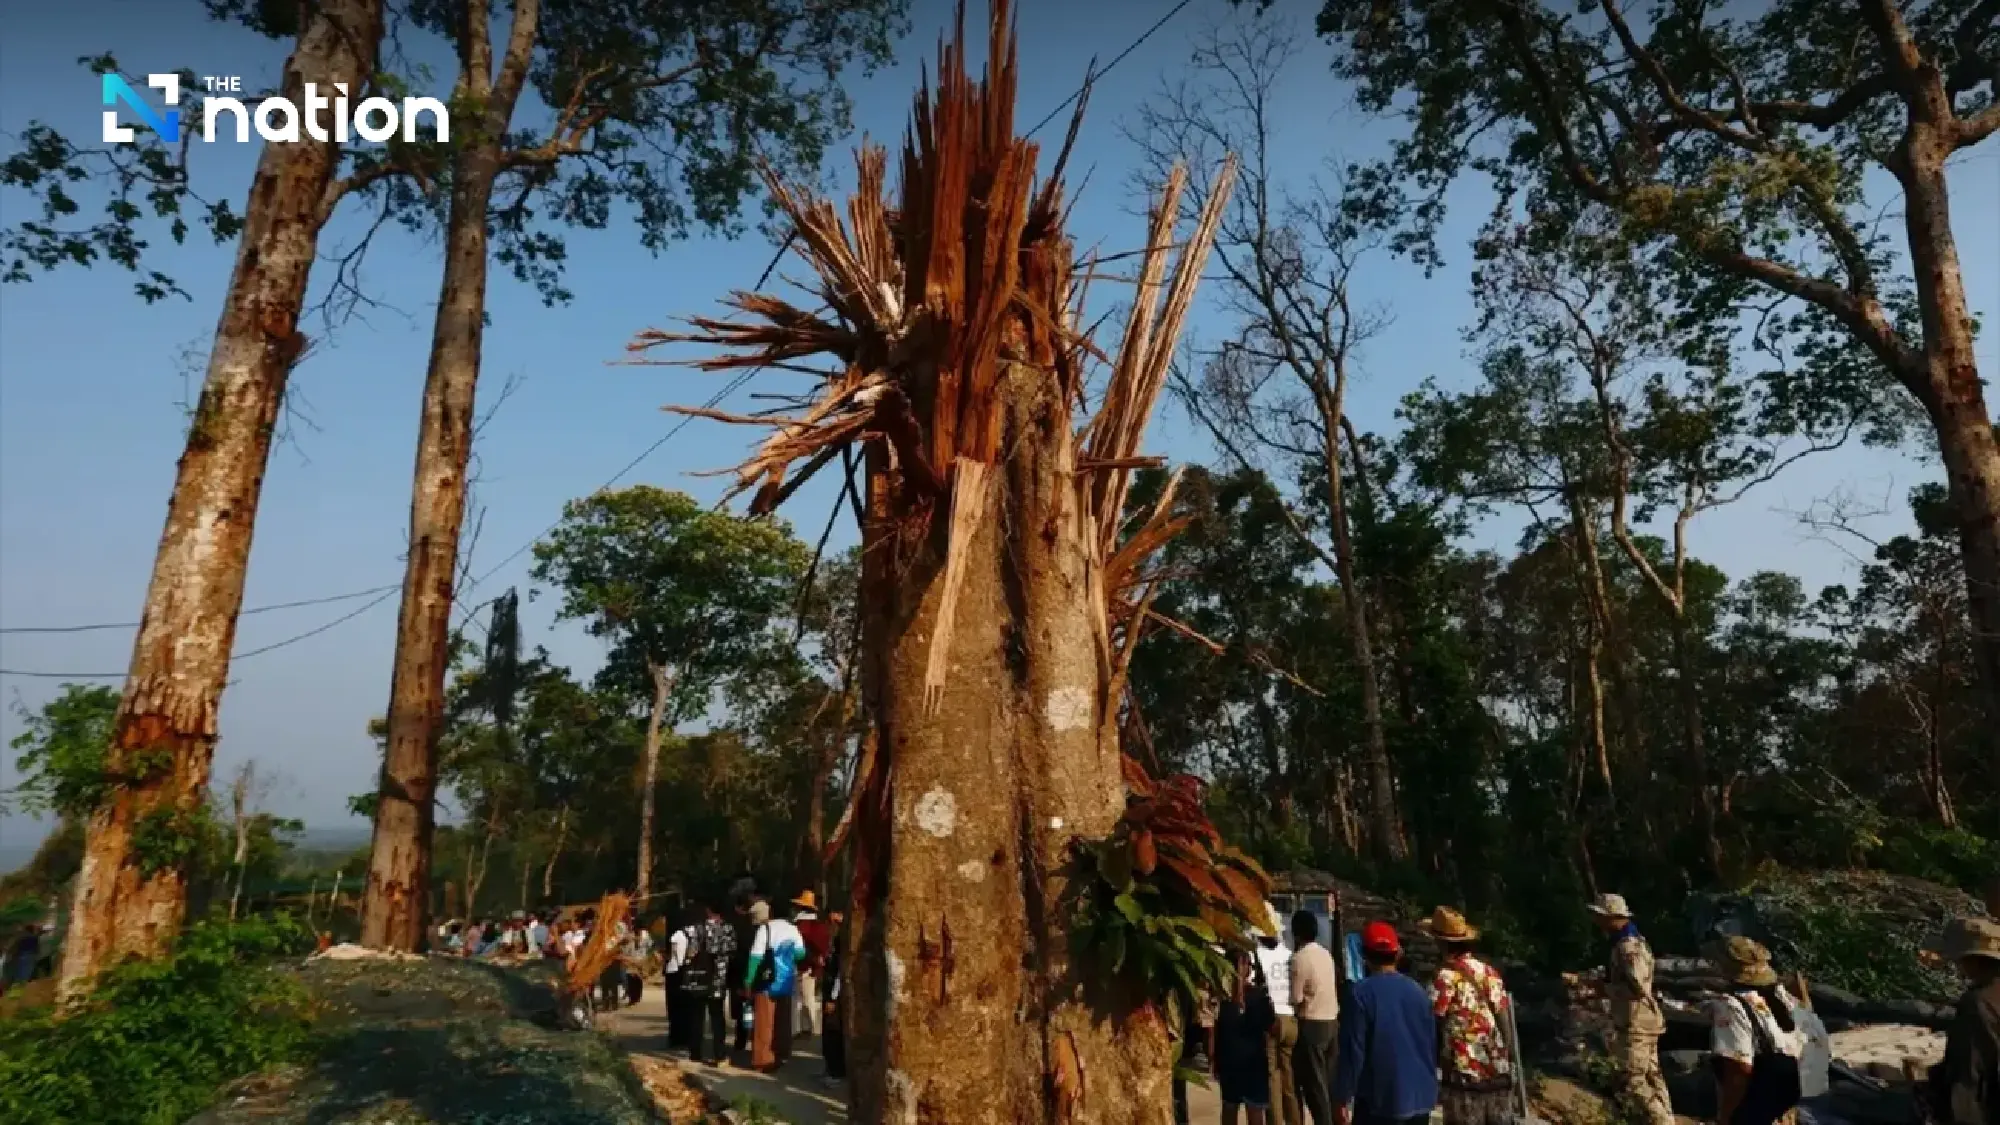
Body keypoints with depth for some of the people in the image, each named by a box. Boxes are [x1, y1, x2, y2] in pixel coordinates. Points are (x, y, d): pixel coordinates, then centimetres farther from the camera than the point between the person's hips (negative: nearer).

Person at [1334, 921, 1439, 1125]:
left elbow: (1353, 1049, -13)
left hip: (1380, 1098, -6)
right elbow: (1432, 1043, 12)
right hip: (1420, 1097, 6)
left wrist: (1342, 1097, -5)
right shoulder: (1417, 990, 4)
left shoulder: (1361, 992, -12)